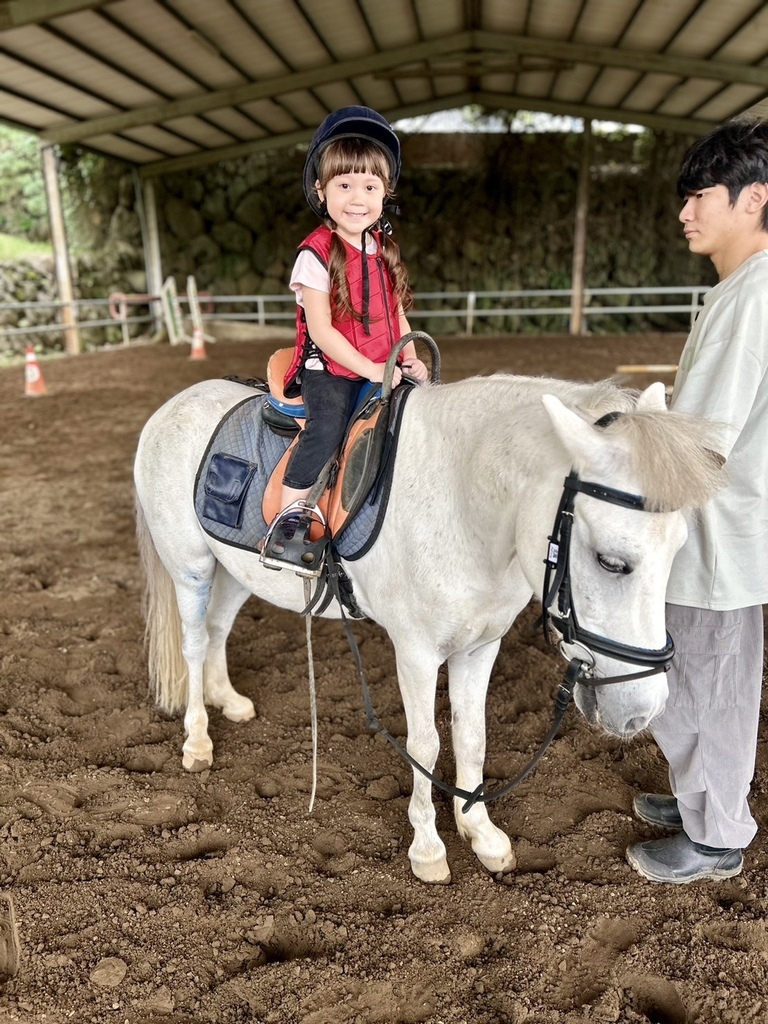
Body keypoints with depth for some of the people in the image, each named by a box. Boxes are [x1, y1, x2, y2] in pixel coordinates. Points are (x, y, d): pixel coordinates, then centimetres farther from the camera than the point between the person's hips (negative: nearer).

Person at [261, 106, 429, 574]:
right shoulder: (317, 253, -11)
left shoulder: (384, 249, 10)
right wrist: (370, 369, -18)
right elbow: (320, 329, -16)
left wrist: (409, 359, 0)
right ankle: (289, 517, -22)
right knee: (329, 423, -31)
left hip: (383, 370, 7)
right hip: (329, 370, -7)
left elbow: (396, 312, 16)